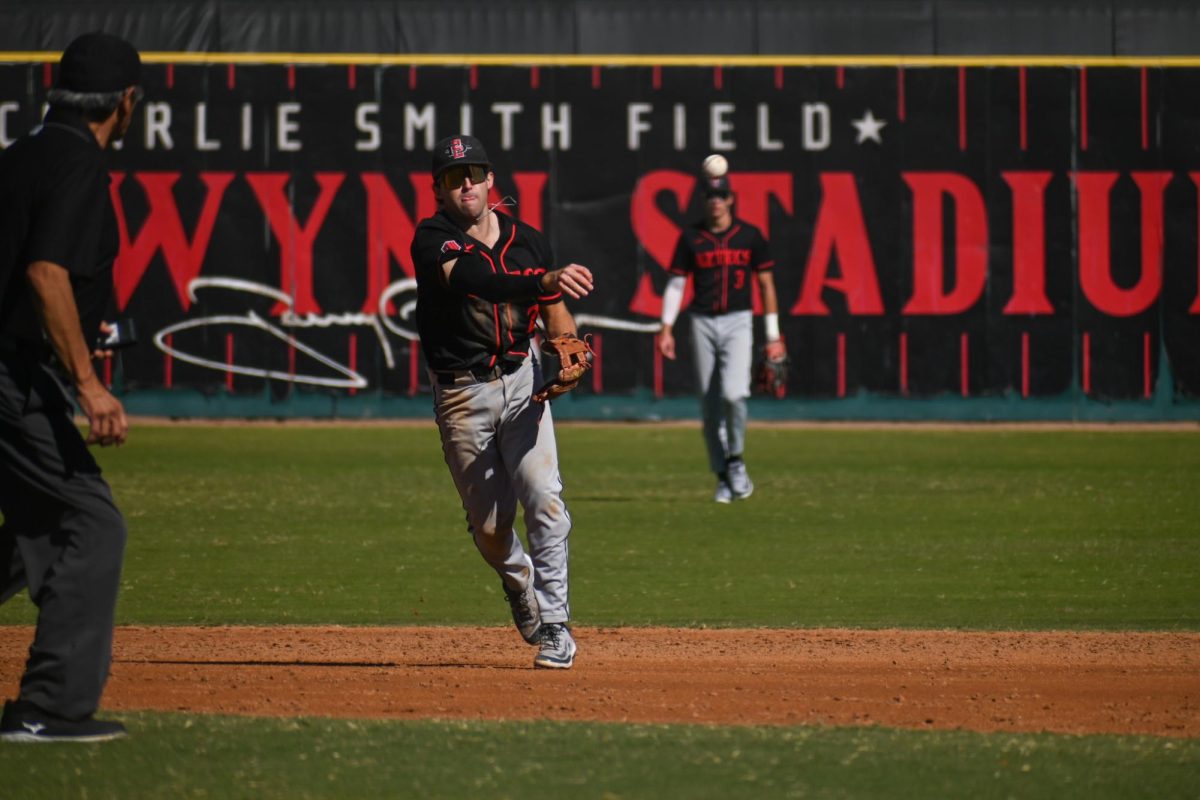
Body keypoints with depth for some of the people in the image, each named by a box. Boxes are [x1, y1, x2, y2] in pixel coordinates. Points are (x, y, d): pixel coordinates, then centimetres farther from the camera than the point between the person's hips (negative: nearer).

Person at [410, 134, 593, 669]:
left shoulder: (526, 240, 3)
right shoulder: (433, 240, -11)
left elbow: (555, 310, 14)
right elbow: (470, 277, -32)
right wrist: (545, 280, -47)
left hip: (522, 383, 2)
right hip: (462, 394, -2)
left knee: (544, 499, -14)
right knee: (489, 522, 4)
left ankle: (555, 626, -9)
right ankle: (519, 584, 37)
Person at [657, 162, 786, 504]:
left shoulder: (749, 235, 2)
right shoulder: (691, 238, 4)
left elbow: (766, 284, 7)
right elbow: (676, 283, 6)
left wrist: (773, 335, 3)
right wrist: (667, 328, -6)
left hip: (738, 322, -2)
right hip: (703, 323, 2)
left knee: (733, 393, -21)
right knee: (709, 406, 2)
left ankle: (736, 459, 1)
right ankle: (723, 476, 13)